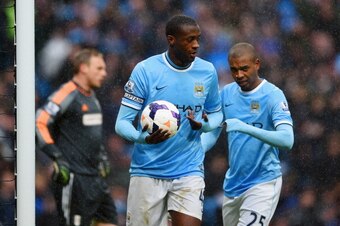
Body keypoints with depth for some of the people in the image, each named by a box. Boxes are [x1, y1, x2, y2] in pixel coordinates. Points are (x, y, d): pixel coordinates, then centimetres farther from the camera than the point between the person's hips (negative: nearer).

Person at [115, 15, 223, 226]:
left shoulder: (207, 72, 3)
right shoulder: (145, 70, -7)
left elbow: (216, 113, 17)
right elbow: (122, 123, -6)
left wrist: (204, 125, -8)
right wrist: (142, 137, -29)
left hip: (189, 171, 2)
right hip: (148, 171, -1)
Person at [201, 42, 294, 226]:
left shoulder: (273, 95, -12)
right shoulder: (226, 93, 6)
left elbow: (287, 140, -24)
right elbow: (211, 133, 12)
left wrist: (246, 128, -35)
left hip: (263, 183, -6)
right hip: (233, 183, 6)